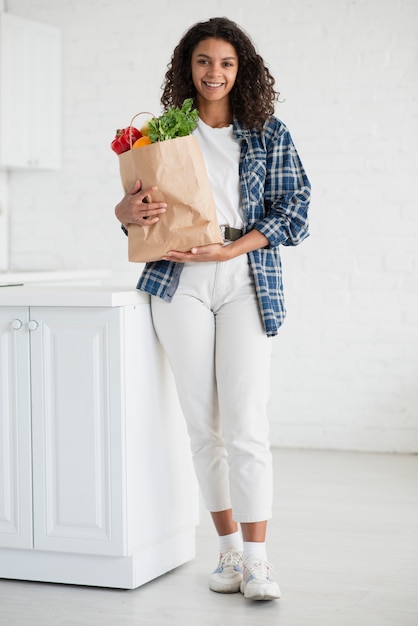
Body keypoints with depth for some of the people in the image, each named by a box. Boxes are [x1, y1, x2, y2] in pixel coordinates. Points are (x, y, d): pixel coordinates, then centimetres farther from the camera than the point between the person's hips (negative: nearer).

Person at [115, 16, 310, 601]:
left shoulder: (270, 134, 7)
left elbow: (294, 211, 2)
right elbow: (141, 205, 16)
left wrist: (230, 248, -11)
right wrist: (127, 211, -9)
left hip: (245, 282, -2)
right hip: (180, 283, 2)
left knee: (245, 424, -9)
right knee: (203, 423, 3)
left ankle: (256, 560, -4)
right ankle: (229, 549, 14)